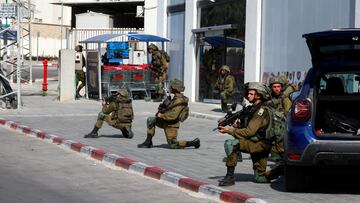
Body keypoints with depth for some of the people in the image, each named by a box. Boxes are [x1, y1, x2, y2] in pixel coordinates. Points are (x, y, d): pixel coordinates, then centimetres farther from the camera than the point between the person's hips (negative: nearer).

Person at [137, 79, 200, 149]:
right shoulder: (176, 98, 6)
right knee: (150, 120, 8)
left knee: (173, 145, -4)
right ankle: (148, 142, 9)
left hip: (171, 125, -10)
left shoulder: (180, 101, -25)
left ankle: (194, 143, 1)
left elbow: (173, 115, -32)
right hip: (166, 122, 10)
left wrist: (161, 116, -19)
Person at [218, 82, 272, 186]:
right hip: (257, 143, 10)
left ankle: (230, 176, -23)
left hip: (261, 144, -10)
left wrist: (229, 130, -18)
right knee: (260, 178, 16)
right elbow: (245, 127, 17)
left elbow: (249, 132, -22)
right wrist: (237, 126, -5)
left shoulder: (261, 111, -15)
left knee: (230, 144, -25)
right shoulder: (253, 108, 15)